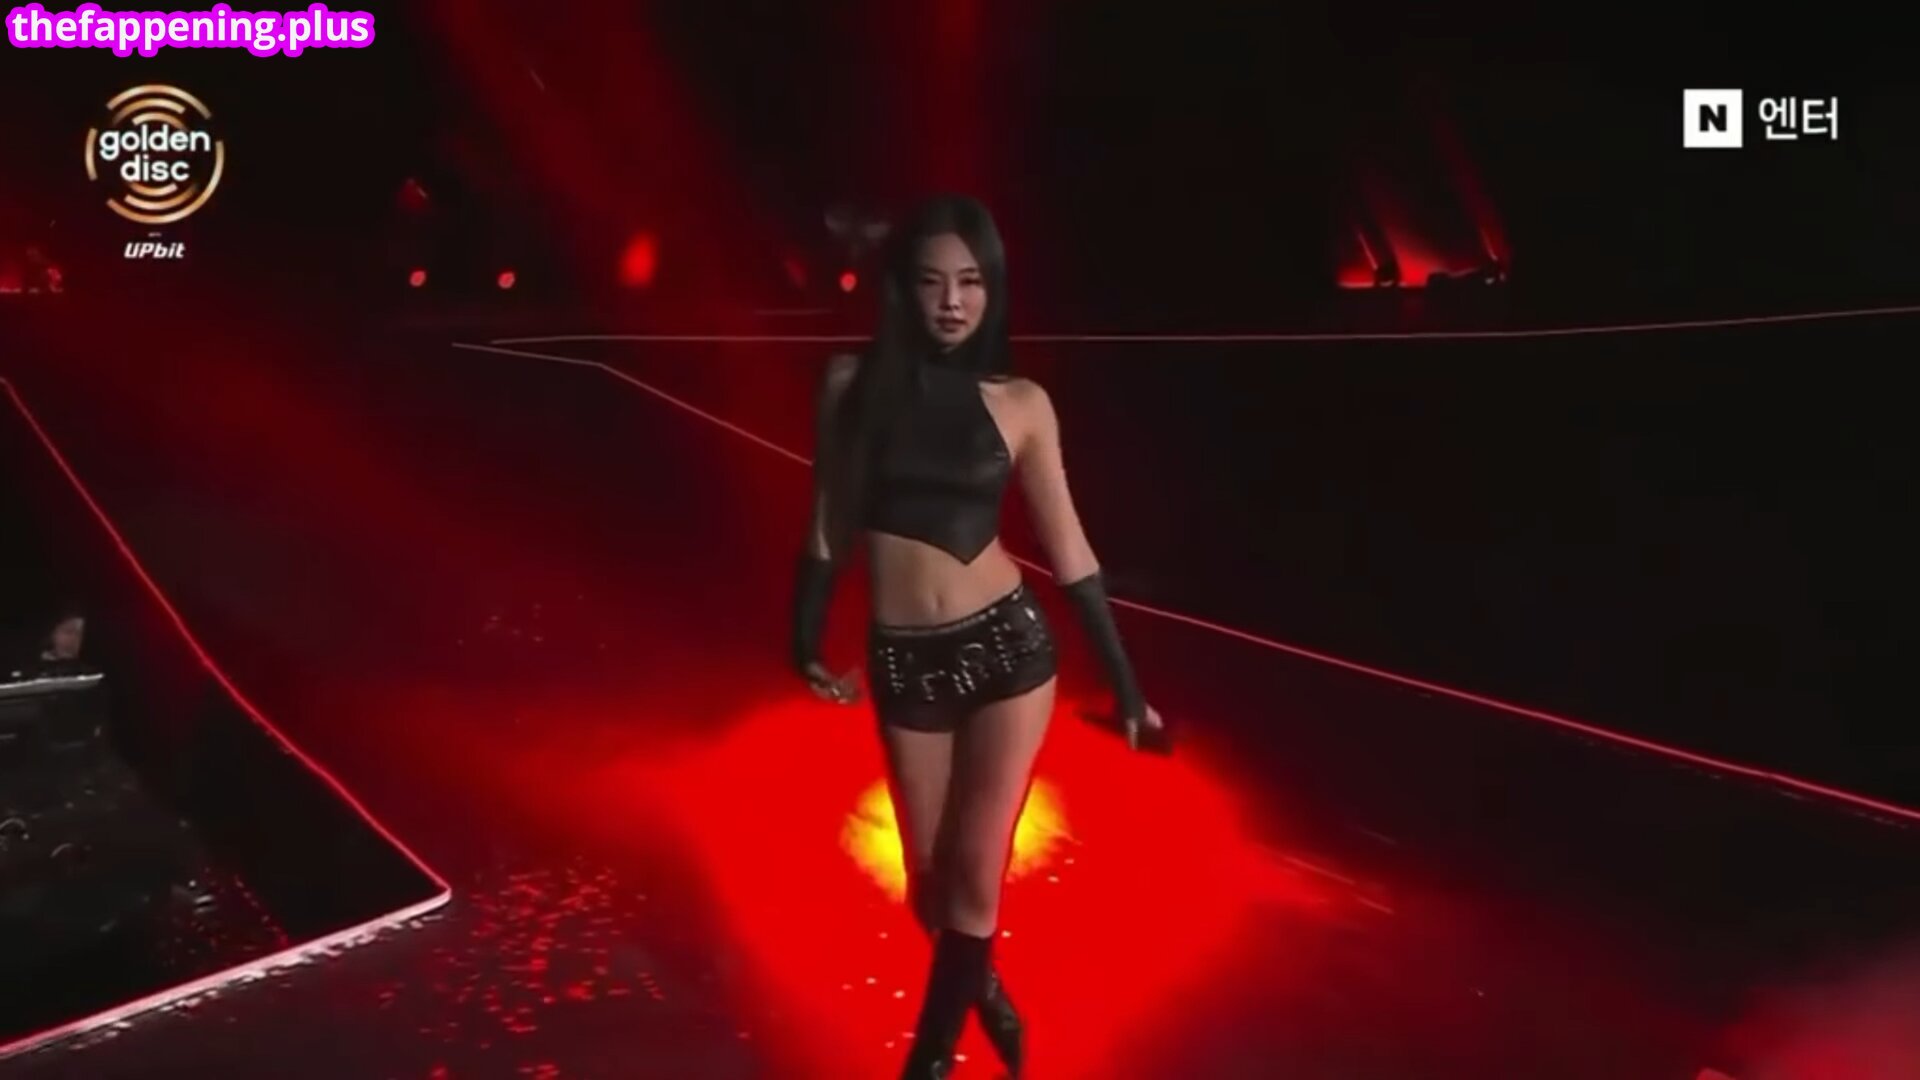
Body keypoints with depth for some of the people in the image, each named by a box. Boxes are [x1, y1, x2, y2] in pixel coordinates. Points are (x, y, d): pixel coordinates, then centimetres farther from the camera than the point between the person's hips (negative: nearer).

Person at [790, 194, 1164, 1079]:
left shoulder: (1020, 403, -3)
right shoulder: (852, 385, 0)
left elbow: (1068, 549, 2)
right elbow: (828, 526, 8)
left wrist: (1125, 684, 4)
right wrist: (807, 642, 12)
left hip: (1008, 645, -1)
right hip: (905, 663, 1)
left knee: (976, 873, 0)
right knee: (932, 879, 11)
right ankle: (981, 988, 44)